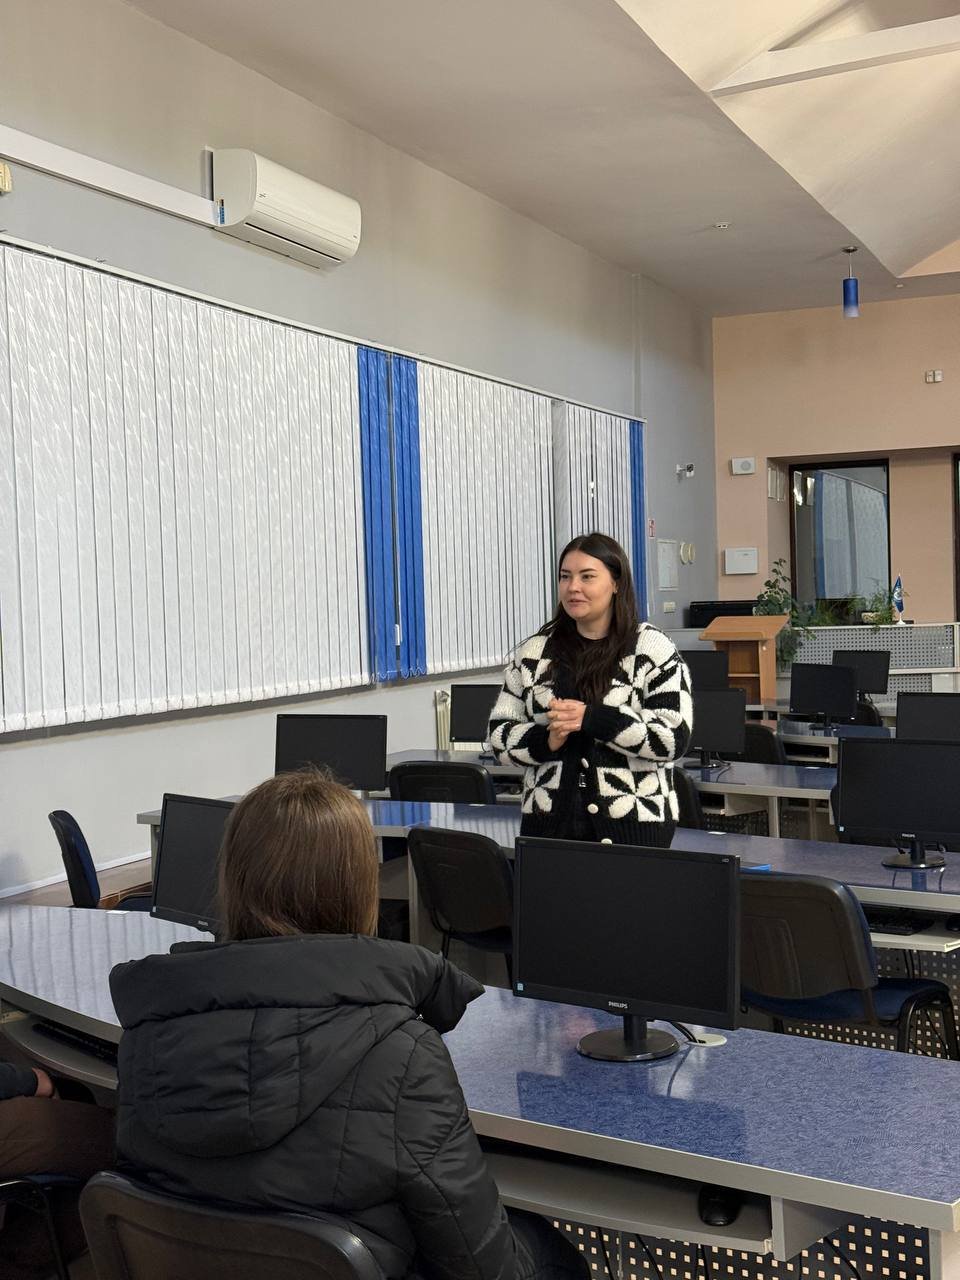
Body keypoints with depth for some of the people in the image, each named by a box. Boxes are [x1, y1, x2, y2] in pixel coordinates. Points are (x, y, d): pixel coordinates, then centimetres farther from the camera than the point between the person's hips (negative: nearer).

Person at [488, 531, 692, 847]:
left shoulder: (652, 649, -3)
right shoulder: (533, 652, 7)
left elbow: (673, 738, -11)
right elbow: (500, 735, 7)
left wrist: (591, 718, -19)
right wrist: (546, 740, -13)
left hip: (632, 823, -3)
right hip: (548, 821, 3)